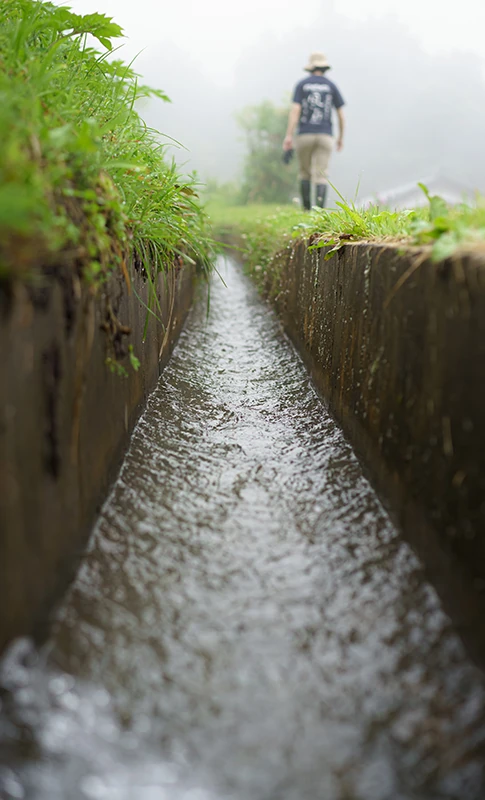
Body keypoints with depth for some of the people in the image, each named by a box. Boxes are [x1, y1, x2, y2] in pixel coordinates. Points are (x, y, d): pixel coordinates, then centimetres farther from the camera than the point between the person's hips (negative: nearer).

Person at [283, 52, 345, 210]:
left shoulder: (302, 84, 4)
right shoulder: (331, 86, 7)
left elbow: (295, 110, -7)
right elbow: (341, 114, 6)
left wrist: (289, 135, -11)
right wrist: (341, 137, 17)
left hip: (304, 135, 0)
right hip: (325, 136, 0)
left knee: (305, 172, 16)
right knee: (321, 176, -5)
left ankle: (306, 207, 13)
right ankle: (320, 208, -22)